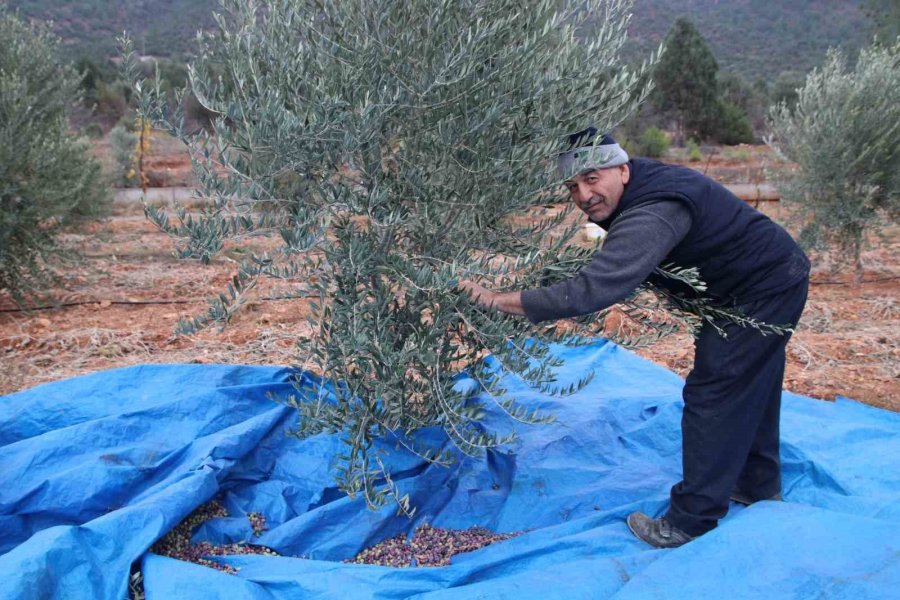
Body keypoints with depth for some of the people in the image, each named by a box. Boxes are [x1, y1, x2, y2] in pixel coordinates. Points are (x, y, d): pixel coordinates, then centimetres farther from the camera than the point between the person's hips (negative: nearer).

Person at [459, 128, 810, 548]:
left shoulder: (652, 215, -36)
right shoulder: (640, 188, -3)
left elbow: (590, 292, -46)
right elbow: (612, 268, 12)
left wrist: (499, 300, -42)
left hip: (765, 290, -10)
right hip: (772, 278, 11)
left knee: (713, 393, -9)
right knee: (748, 386, 22)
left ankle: (690, 523, 1)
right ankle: (759, 485, 41)